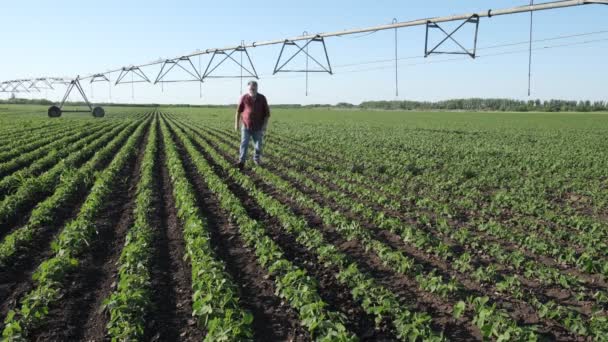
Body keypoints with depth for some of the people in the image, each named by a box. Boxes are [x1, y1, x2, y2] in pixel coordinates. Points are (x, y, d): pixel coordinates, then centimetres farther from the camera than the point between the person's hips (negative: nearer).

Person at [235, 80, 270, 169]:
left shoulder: (262, 98, -3)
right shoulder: (244, 97, -5)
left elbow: (267, 113, 1)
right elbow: (238, 111, 3)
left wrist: (265, 125, -7)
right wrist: (237, 124, 2)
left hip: (258, 127, 1)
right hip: (246, 126, -1)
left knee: (258, 145, 9)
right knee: (244, 143, -10)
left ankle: (257, 160, 28)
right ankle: (241, 162, -13)